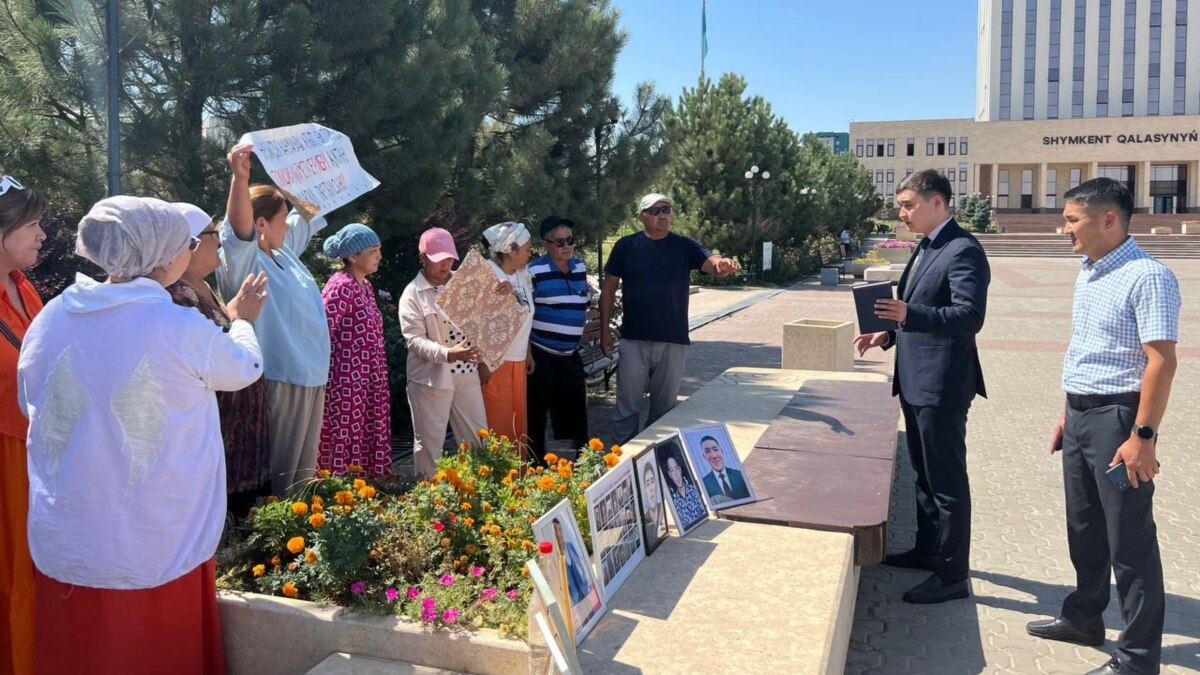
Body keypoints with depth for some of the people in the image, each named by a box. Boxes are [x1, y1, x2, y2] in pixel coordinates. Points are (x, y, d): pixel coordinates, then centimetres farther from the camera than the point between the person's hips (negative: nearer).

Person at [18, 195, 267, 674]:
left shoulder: (50, 318, -4)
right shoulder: (182, 329, -18)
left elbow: (31, 404, 13)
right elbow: (245, 368, 3)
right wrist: (242, 320, 23)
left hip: (66, 544, 4)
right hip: (158, 547, -4)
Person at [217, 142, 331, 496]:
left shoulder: (284, 249, 11)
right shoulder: (242, 261, -13)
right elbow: (238, 227, -33)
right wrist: (240, 177, -48)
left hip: (310, 375, 9)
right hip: (279, 380, -9)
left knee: (304, 467, 20)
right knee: (279, 471, 1)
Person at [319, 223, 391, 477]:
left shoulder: (365, 286, 13)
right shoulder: (341, 286, -15)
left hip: (368, 382, 9)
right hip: (346, 383, -9)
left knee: (369, 441, 13)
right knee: (346, 444, -1)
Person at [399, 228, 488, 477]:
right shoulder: (412, 294, -8)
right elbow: (414, 340, -15)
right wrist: (447, 353, -30)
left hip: (466, 372, 5)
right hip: (431, 376, -5)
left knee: (478, 435, 13)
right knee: (430, 441, 6)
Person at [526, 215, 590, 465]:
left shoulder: (580, 267, 7)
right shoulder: (534, 271, -12)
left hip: (571, 355, 6)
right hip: (541, 355, -6)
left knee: (576, 412, 15)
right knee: (537, 414, 4)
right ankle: (537, 465, 16)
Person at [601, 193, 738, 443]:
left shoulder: (685, 246, 2)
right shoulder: (626, 246, 0)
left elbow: (711, 265, -14)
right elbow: (609, 289, 4)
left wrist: (723, 265, -39)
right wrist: (604, 331, 0)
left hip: (673, 341, 1)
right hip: (633, 340, -1)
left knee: (664, 408, 12)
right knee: (627, 406, 4)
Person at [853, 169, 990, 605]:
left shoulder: (963, 251, -16)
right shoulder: (925, 248, 15)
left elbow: (970, 316, -25)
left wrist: (909, 315, -37)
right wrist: (889, 333, 8)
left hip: (941, 384, -10)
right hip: (915, 379, 10)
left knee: (947, 480, 0)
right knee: (925, 472, 20)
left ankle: (952, 575, 11)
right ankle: (928, 550, 35)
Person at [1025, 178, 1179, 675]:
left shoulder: (1147, 276, -17)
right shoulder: (1087, 275, 11)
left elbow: (1161, 361, -21)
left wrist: (1143, 436, -23)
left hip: (1117, 417, -9)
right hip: (1081, 415, 9)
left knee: (1129, 540, 1)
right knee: (1083, 527, 21)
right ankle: (1083, 617, 38)